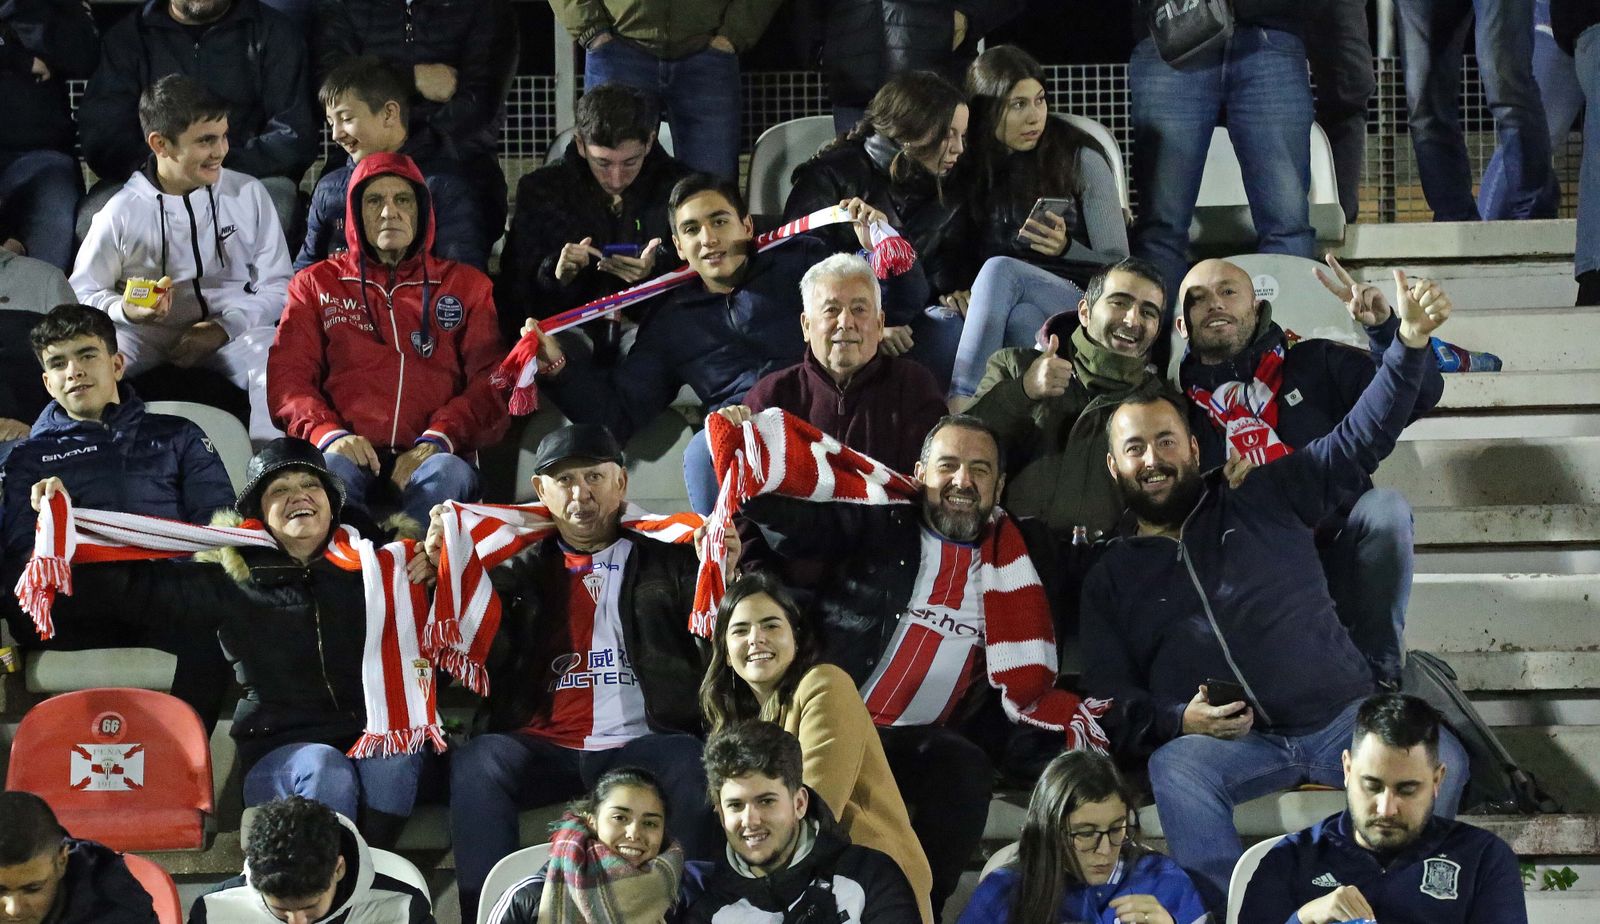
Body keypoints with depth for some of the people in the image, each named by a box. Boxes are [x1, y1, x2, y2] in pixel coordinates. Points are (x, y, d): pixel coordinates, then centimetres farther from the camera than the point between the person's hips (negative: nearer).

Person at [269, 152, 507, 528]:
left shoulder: (466, 285, 23)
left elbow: (491, 380, 11)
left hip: (429, 457, 0)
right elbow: (287, 375, 12)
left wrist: (437, 440, -9)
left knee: (448, 475, -37)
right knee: (331, 471, -38)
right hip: (350, 453, 0)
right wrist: (329, 433, -10)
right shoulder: (317, 285, 24)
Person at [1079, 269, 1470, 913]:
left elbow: (1359, 442, 10)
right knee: (1176, 770, -36)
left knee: (1440, 762, -28)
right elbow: (1110, 696, 10)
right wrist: (1176, 720, -13)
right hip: (1226, 740, -1)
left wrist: (1410, 341, -5)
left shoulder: (1264, 502, 16)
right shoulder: (1110, 578, 17)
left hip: (1343, 717, 1)